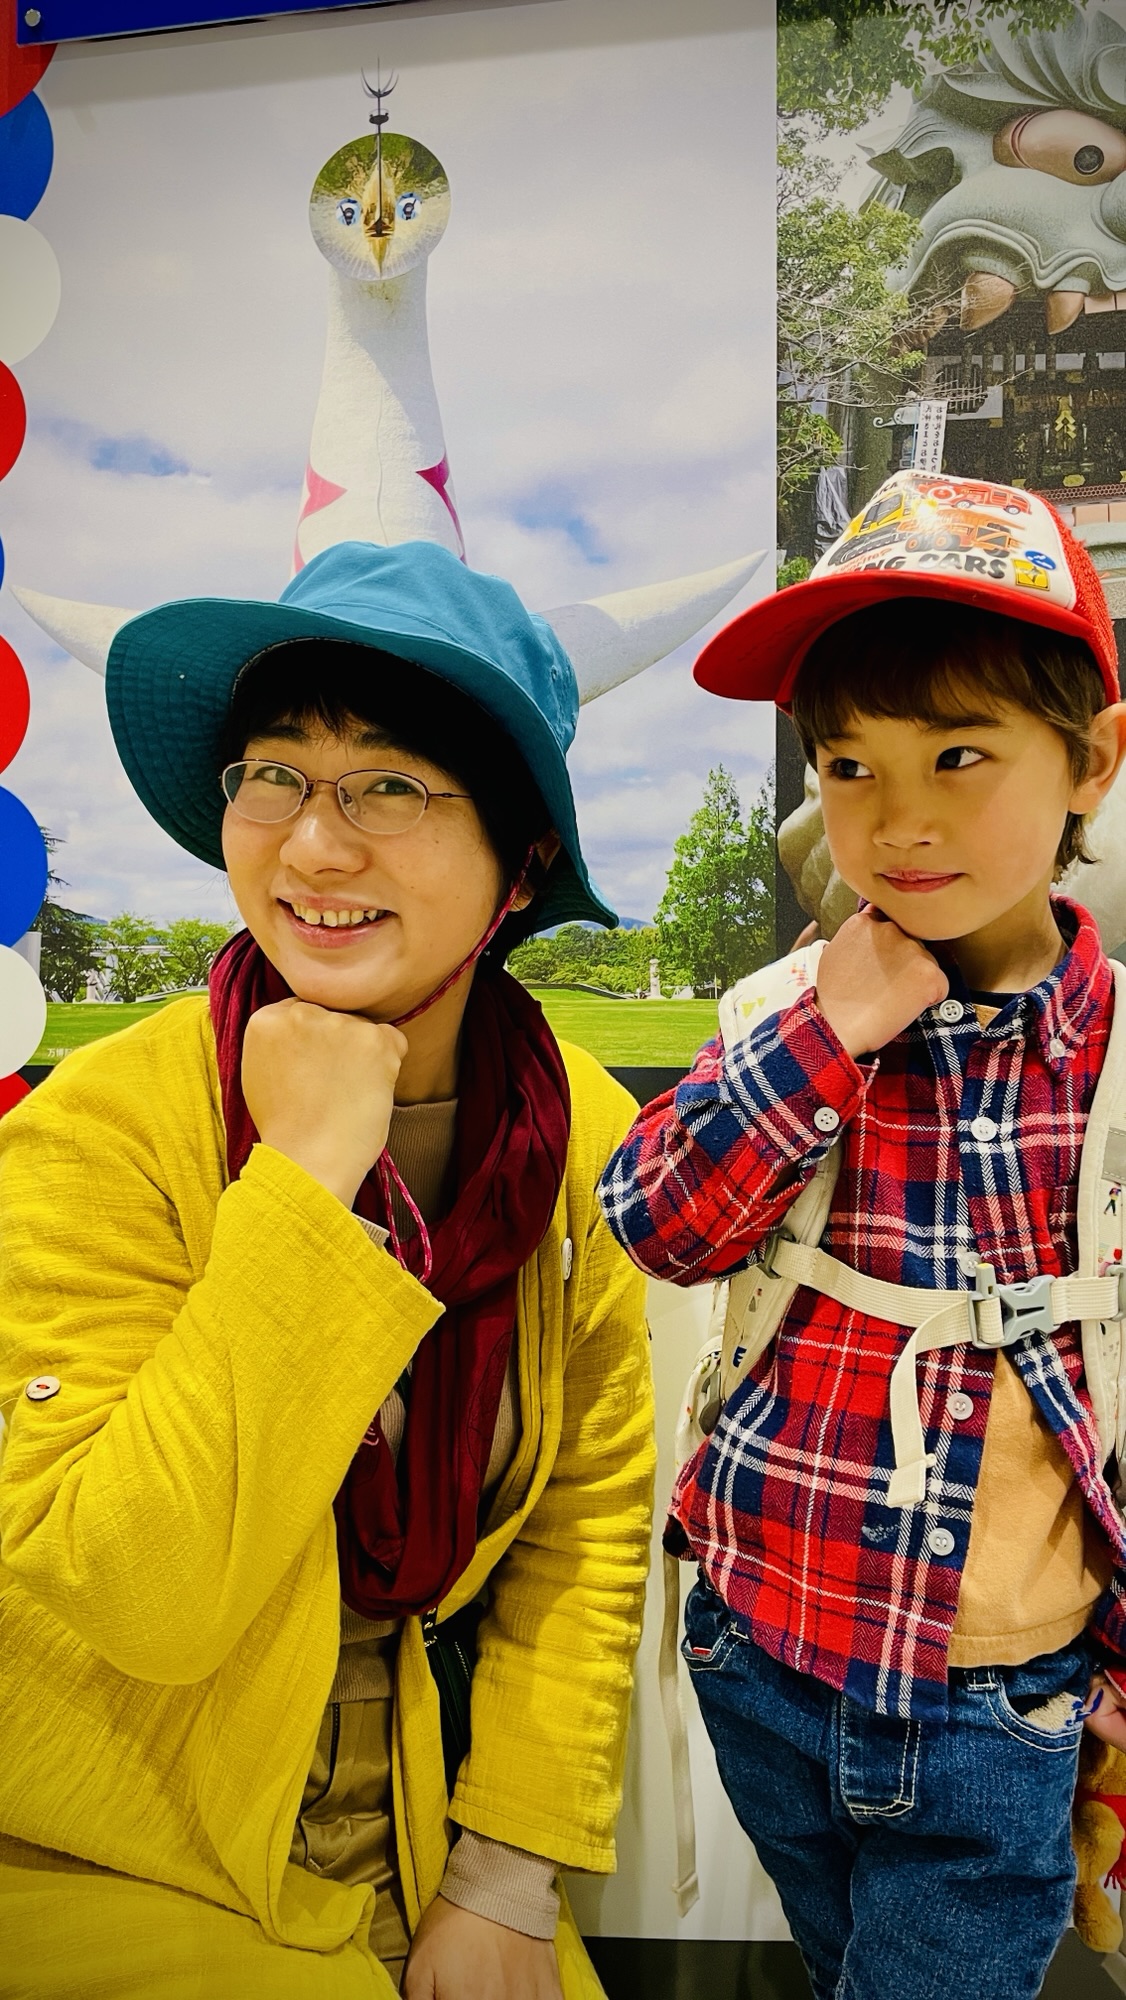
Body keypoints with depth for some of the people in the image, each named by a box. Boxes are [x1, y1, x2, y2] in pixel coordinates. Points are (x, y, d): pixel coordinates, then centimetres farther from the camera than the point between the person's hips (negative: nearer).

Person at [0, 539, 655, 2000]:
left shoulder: (582, 1132, -12)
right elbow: (138, 1600, -28)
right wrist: (303, 1183, -34)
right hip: (119, 1880, -3)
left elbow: (591, 1512, -4)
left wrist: (509, 1875, -5)